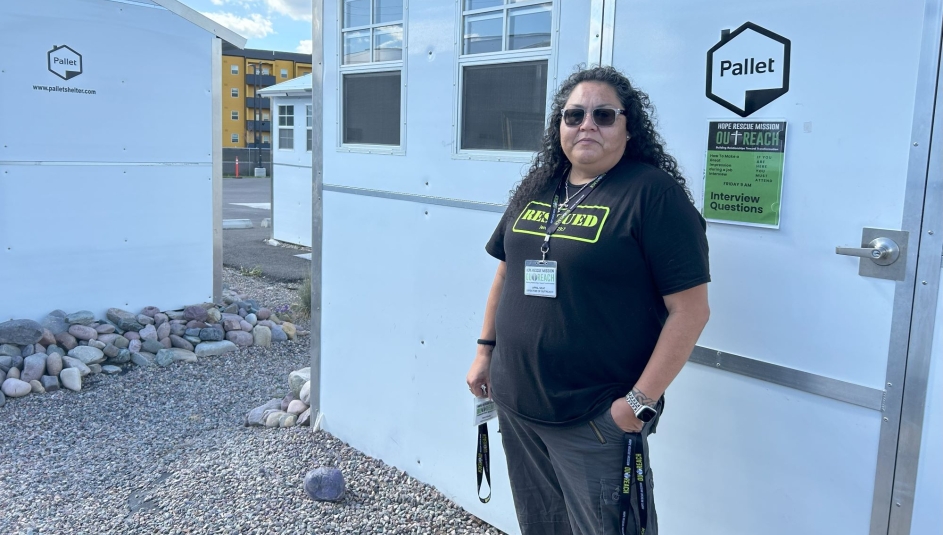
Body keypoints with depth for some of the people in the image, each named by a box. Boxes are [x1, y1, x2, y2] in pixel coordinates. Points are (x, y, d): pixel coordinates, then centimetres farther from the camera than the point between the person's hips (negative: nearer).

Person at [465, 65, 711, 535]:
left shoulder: (652, 193, -13)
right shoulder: (535, 188, 8)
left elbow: (690, 309, -17)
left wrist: (642, 401, -18)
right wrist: (485, 350, 15)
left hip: (595, 421, -6)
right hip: (515, 407, 7)